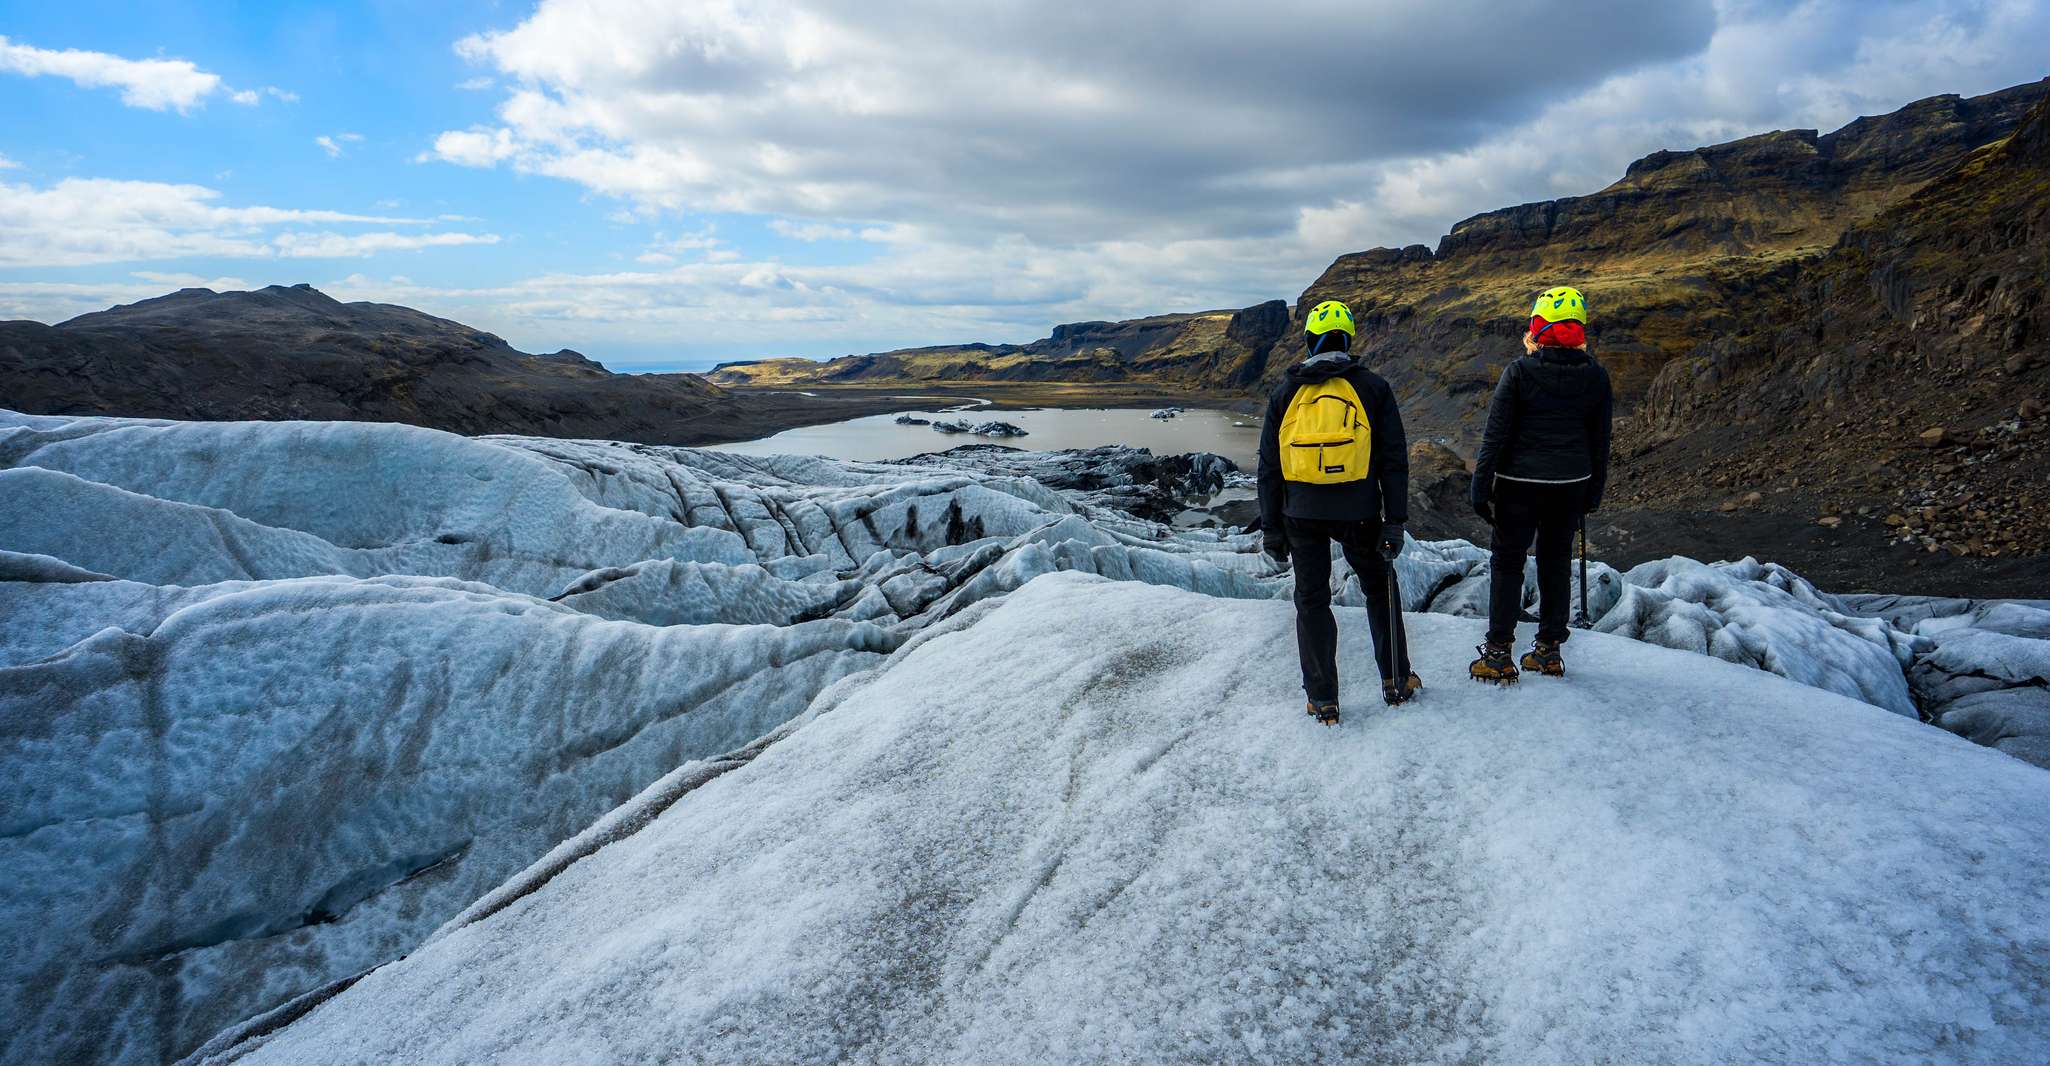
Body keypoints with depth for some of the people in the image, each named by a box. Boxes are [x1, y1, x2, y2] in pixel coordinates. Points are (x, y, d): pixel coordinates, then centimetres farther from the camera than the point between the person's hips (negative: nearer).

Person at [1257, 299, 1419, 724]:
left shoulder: (1285, 394, 3)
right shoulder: (1372, 387, 0)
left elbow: (1269, 466, 4)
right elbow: (1393, 459, -3)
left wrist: (1271, 528, 10)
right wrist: (1395, 522, 0)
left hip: (1302, 513, 1)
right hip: (1358, 512, 0)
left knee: (1311, 601, 10)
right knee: (1379, 590, 19)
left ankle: (1322, 700, 12)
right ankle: (1396, 681, 27)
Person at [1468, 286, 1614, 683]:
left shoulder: (1520, 372, -12)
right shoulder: (1595, 375, 0)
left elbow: (1495, 434, -12)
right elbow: (1600, 441, 7)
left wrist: (1480, 487, -6)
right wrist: (1594, 491, 17)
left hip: (1519, 483, -4)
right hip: (1571, 484, 4)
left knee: (1507, 561, 5)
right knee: (1556, 561, 15)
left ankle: (1498, 654, 5)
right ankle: (1549, 650, 23)